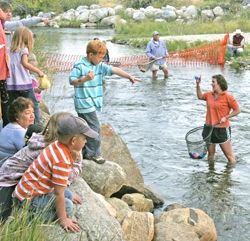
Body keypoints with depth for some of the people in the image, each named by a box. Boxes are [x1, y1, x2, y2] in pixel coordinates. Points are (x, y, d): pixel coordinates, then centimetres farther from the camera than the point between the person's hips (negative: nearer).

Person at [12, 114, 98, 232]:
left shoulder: (56, 145, 0)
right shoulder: (62, 161, -29)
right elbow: (58, 193, -24)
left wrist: (68, 195, 24)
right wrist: (63, 219, -15)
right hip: (28, 199, -10)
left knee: (67, 195, 16)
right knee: (67, 206, -17)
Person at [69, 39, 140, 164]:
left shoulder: (99, 66, 7)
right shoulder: (79, 66, -12)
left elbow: (114, 70, -1)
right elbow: (72, 81, -14)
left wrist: (129, 76, -9)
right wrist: (85, 79, -29)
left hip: (92, 102, 8)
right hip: (84, 103, -8)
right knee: (94, 128, -5)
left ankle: (84, 152, 25)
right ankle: (94, 153, 7)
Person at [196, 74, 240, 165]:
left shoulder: (227, 96, -12)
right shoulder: (209, 94, 5)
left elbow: (237, 110, -8)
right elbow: (200, 96, 25)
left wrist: (226, 117, -17)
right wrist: (198, 84, 13)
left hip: (222, 129, -6)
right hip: (209, 128, 6)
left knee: (230, 156, 0)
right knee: (210, 154, 18)